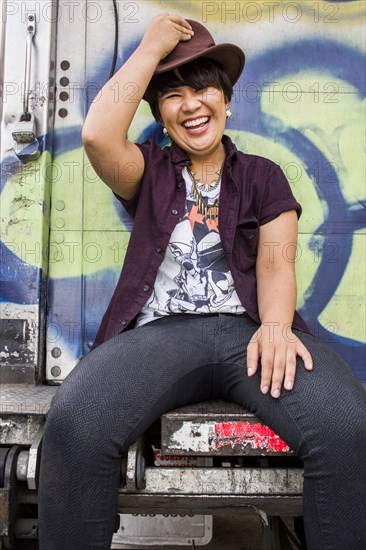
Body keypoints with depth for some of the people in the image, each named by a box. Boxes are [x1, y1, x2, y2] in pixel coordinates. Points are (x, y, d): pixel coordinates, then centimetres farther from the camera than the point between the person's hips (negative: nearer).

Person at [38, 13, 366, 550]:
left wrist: (276, 325, -16)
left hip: (251, 328, 1)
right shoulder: (150, 172, 20)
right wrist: (152, 46, 8)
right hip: (160, 330, 0)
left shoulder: (263, 175, 20)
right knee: (72, 424, -32)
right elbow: (98, 134, -3)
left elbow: (276, 261, 7)